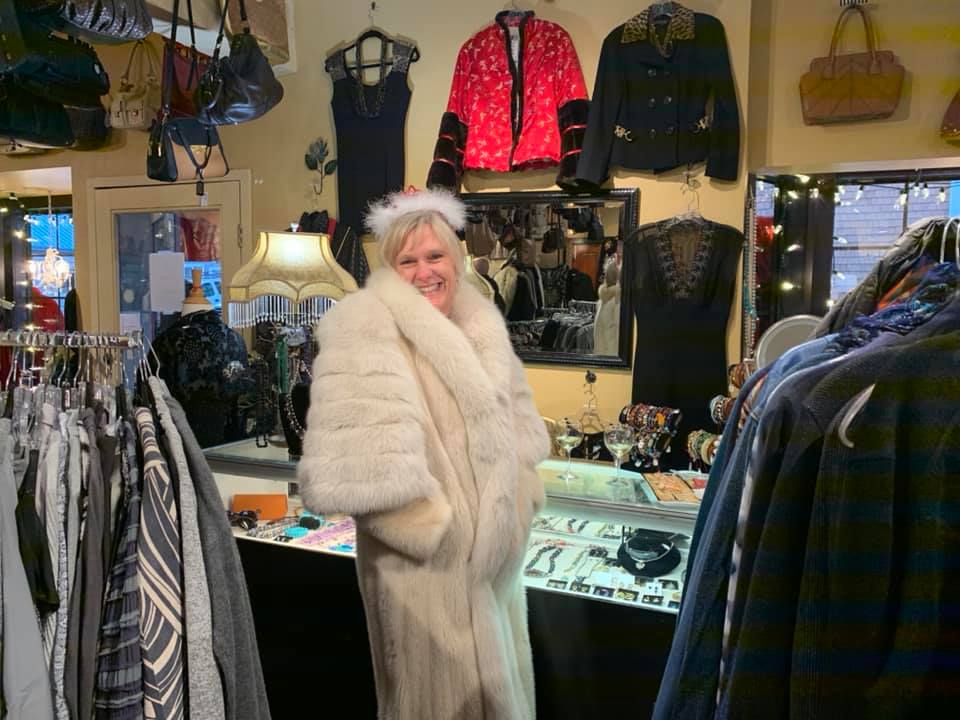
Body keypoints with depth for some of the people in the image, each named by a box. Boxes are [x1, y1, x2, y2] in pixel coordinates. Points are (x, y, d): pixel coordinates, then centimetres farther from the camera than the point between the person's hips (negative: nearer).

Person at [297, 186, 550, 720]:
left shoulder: (480, 321, 7)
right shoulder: (366, 328, -18)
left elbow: (516, 417, 17)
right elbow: (360, 456, -26)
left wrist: (522, 495, 7)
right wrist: (429, 524, -20)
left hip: (494, 545, 8)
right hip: (426, 556, -7)